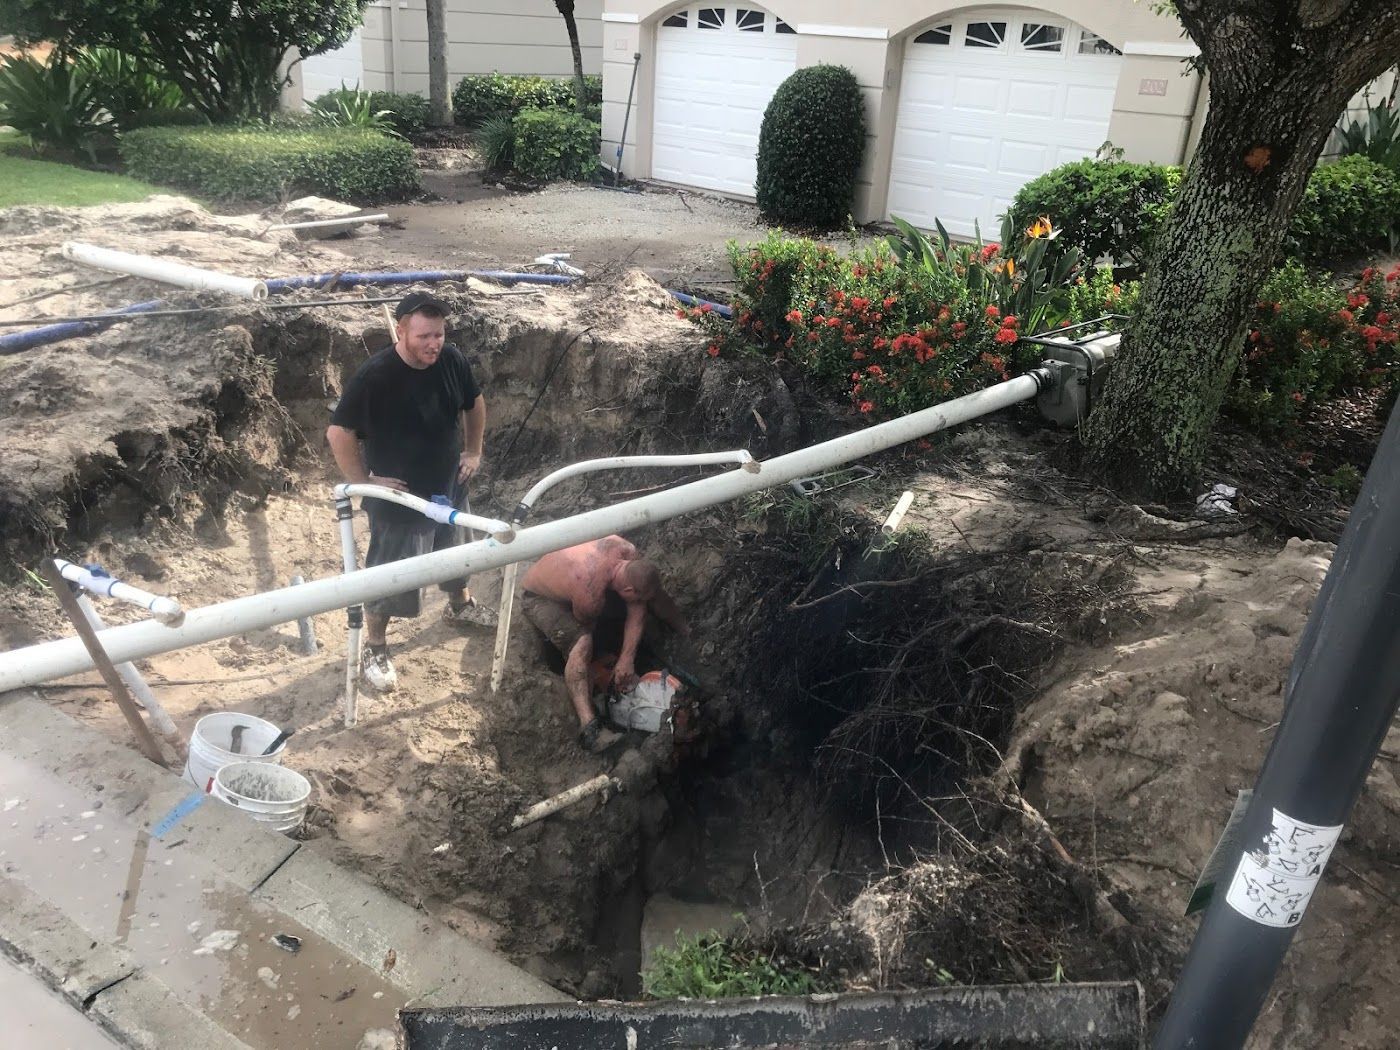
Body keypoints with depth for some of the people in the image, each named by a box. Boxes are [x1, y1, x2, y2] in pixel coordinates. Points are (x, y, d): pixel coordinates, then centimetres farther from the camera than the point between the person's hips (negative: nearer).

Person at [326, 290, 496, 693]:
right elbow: (338, 432, -21)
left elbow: (474, 402, 10)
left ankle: (461, 606, 55)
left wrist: (473, 451, 9)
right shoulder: (375, 376, -27)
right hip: (398, 496, -6)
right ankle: (374, 648, 25)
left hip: (449, 486, 6)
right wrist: (363, 482, -19)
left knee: (455, 551, 27)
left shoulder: (452, 360, -11)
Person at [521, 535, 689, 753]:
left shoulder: (632, 556, -26)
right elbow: (586, 627, -20)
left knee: (652, 590, 0)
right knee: (580, 643, -37)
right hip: (541, 598, -7)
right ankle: (589, 727, -45)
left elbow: (637, 611, -15)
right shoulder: (590, 594, -43)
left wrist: (627, 658, -19)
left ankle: (689, 634, 24)